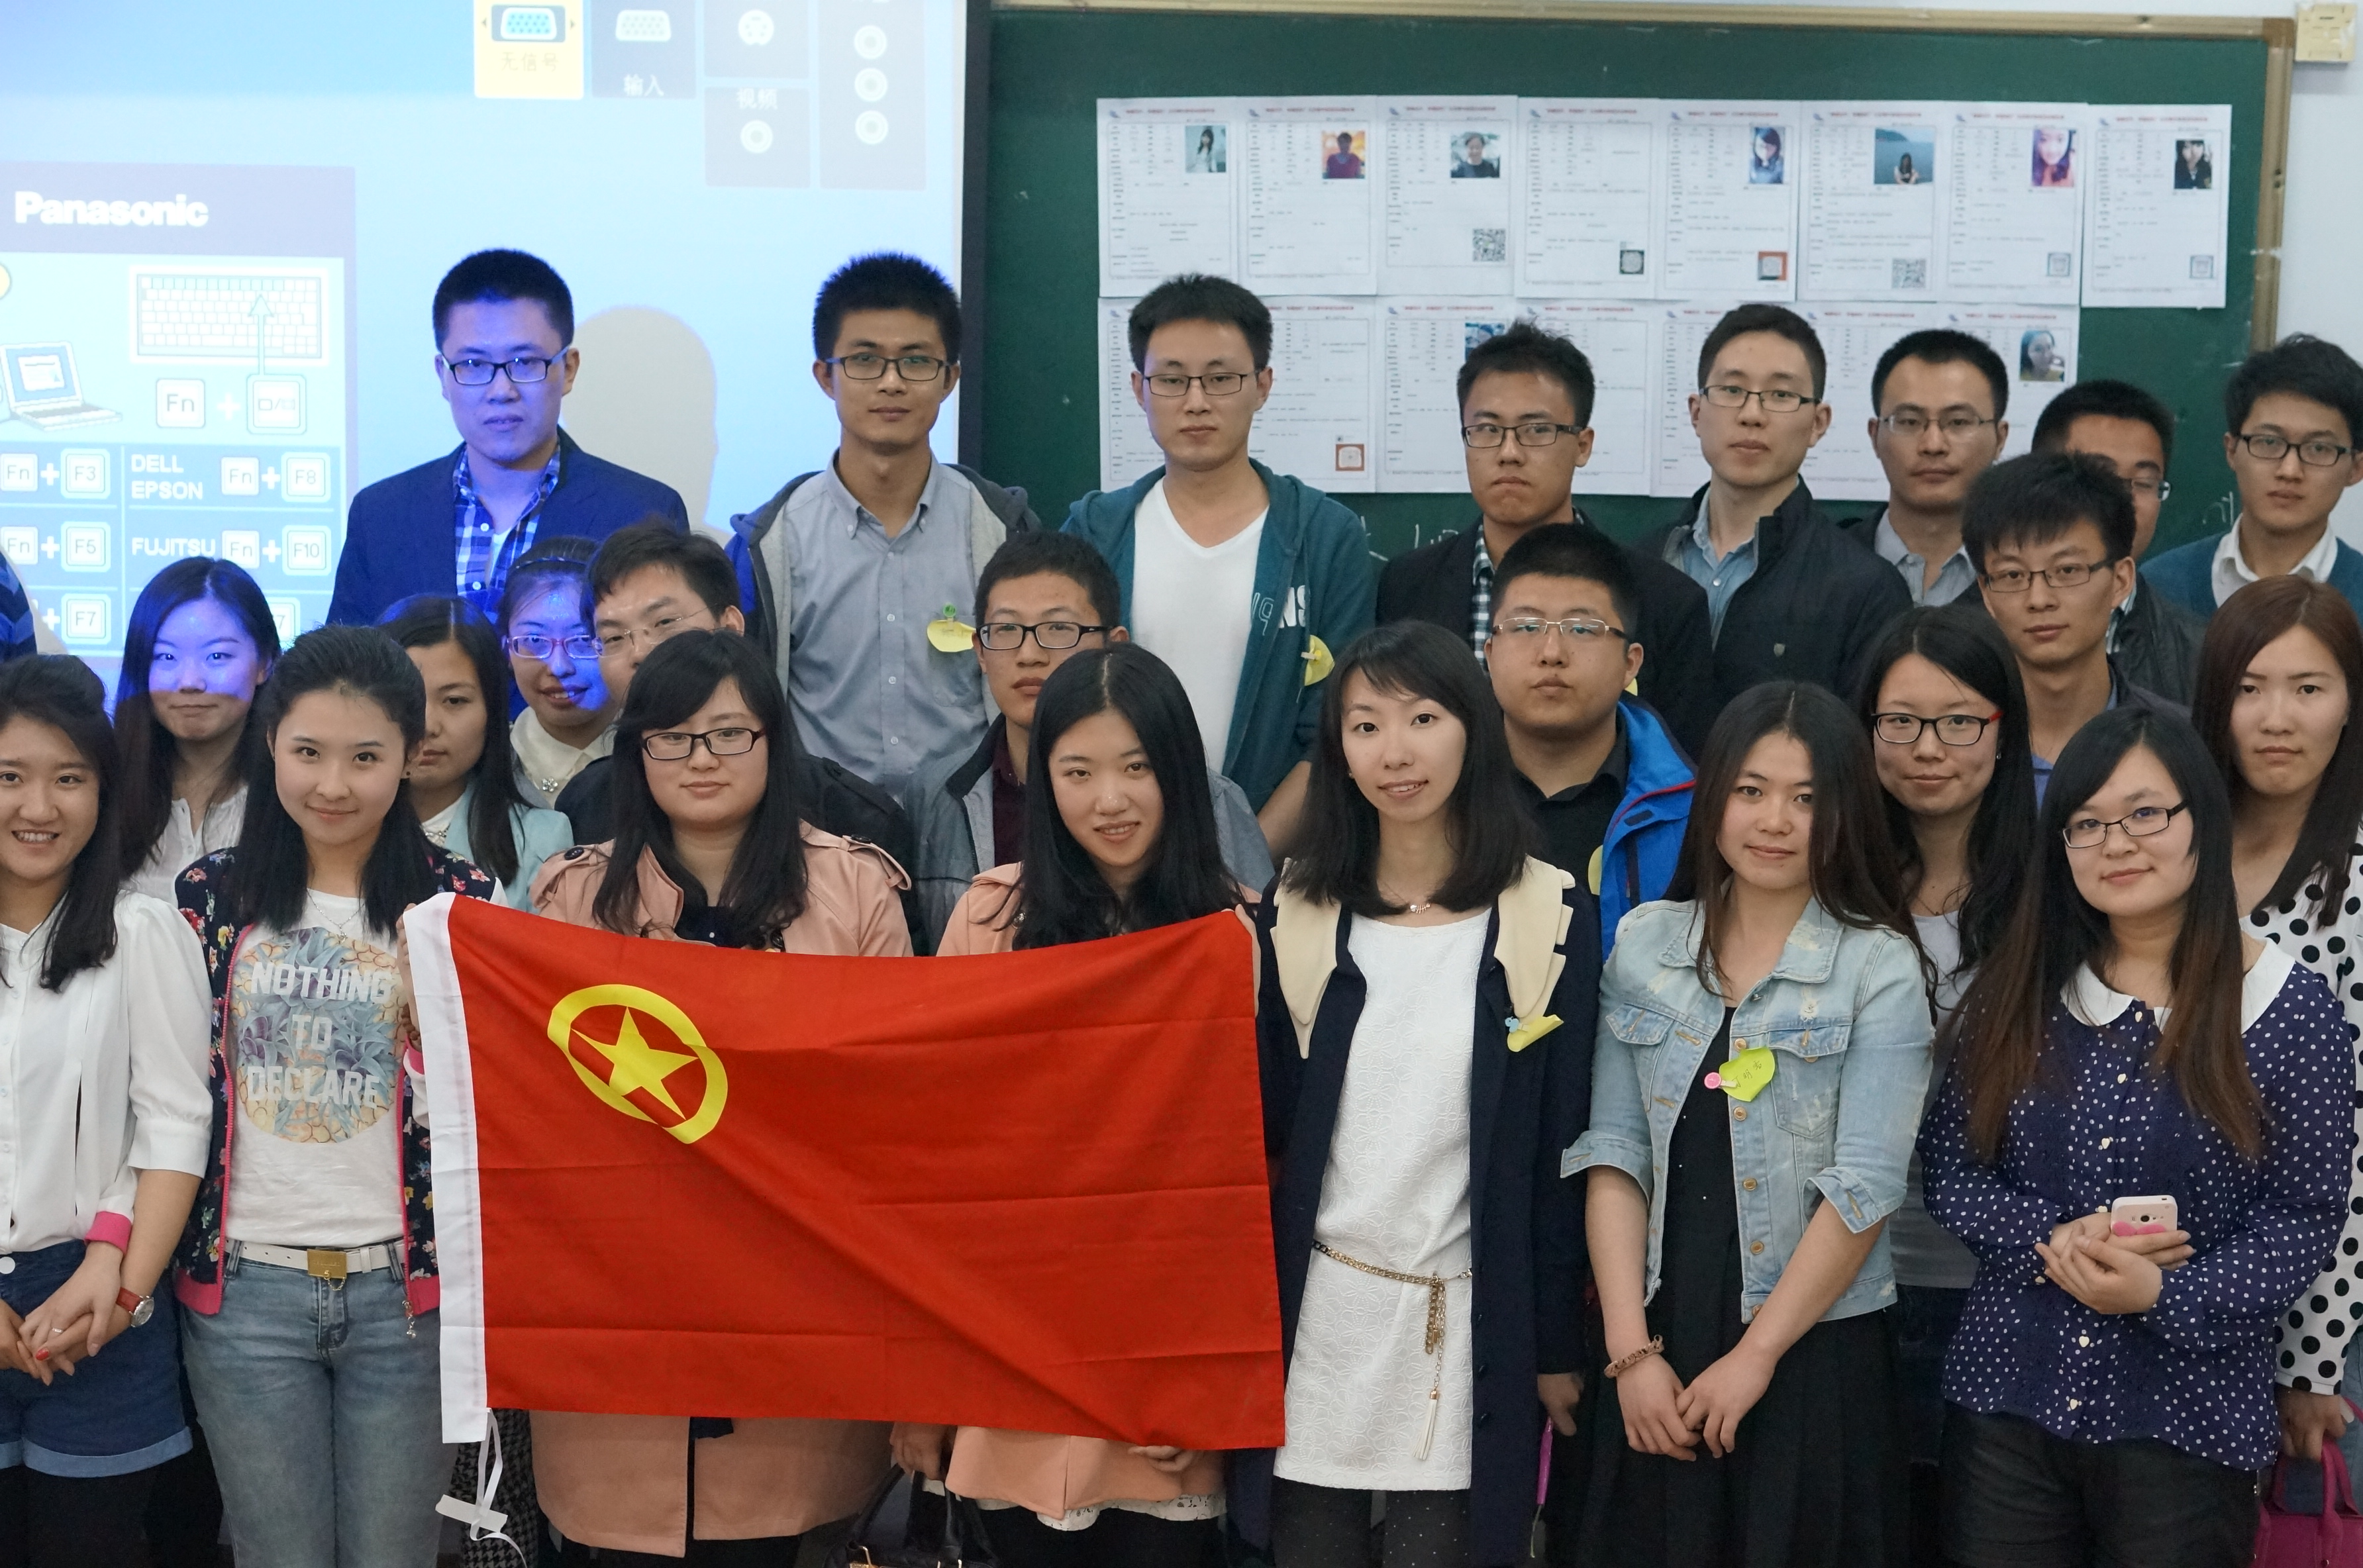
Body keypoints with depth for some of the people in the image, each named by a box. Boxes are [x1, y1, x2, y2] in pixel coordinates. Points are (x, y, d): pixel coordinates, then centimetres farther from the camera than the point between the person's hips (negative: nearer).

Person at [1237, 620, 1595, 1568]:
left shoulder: (1551, 921, -3)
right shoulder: (1297, 917, 4)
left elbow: (1561, 1149, -2)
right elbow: (1265, 1123, 6)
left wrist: (1557, 1348, -1)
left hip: (1470, 1329, -2)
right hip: (1314, 1317, 2)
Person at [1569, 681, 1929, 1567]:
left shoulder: (1880, 967, -5)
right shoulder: (1645, 944, 5)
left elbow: (1864, 1184, -10)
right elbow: (1614, 1154, 2)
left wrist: (1755, 1357, -12)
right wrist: (1632, 1350, -6)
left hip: (1814, 1353, -3)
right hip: (1657, 1349, 3)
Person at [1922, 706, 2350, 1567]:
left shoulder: (2288, 1007, -5)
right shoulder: (2014, 993, 4)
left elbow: (2304, 1215, -5)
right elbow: (1950, 1169, 4)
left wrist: (2167, 1293, -19)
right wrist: (2053, 1241, -14)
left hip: (2189, 1420, -2)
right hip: (2008, 1397, 3)